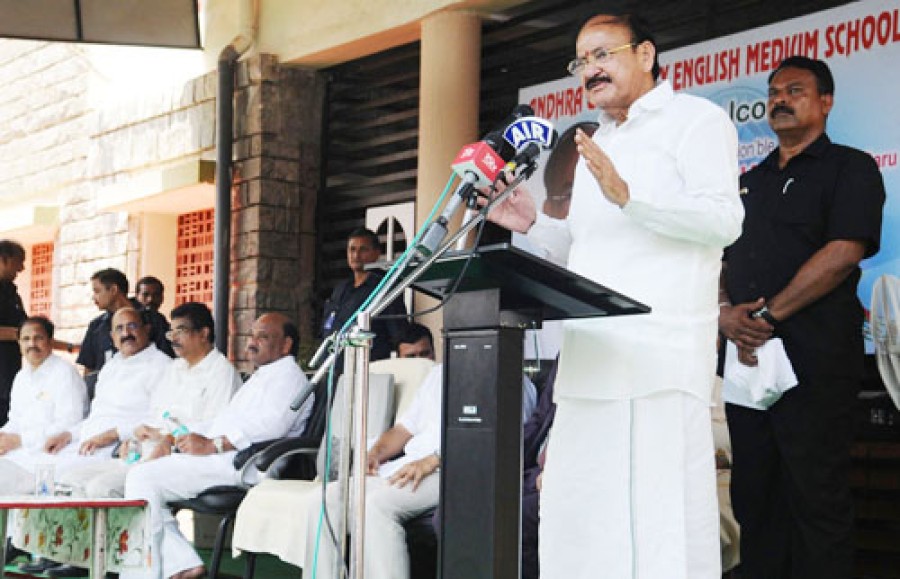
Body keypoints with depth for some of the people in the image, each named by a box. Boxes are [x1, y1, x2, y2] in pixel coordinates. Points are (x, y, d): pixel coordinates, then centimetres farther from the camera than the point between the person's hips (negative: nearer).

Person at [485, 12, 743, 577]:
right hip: (590, 359, 8)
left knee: (656, 514, -10)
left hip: (658, 357, -8)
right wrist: (534, 224, 13)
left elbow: (723, 219, -13)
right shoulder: (597, 143, 26)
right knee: (577, 518, 8)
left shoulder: (696, 118, 1)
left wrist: (627, 196, -24)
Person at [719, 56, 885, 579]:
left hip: (814, 363, -7)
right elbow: (720, 258, 16)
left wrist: (768, 314, -16)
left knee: (816, 499, -4)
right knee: (754, 495, 11)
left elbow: (843, 253, -13)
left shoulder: (850, 168, 1)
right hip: (747, 358, 7)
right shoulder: (752, 182, 21)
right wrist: (726, 311, -5)